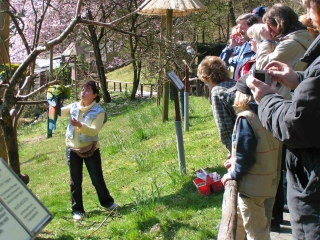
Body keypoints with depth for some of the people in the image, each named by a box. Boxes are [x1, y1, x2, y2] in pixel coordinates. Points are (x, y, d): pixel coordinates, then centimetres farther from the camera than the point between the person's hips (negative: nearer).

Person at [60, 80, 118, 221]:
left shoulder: (98, 112, -12)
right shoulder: (73, 107, 0)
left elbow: (94, 130, -23)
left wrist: (80, 125, -38)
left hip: (90, 150, -3)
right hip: (73, 150, 3)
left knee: (97, 179, 9)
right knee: (75, 182, 10)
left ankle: (107, 202, 32)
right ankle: (77, 210, 21)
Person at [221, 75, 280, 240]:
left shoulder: (245, 118, -21)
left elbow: (245, 154, -23)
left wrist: (234, 174, -8)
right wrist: (236, 162, 13)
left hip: (252, 187, -8)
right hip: (270, 182, 8)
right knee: (238, 220, 26)